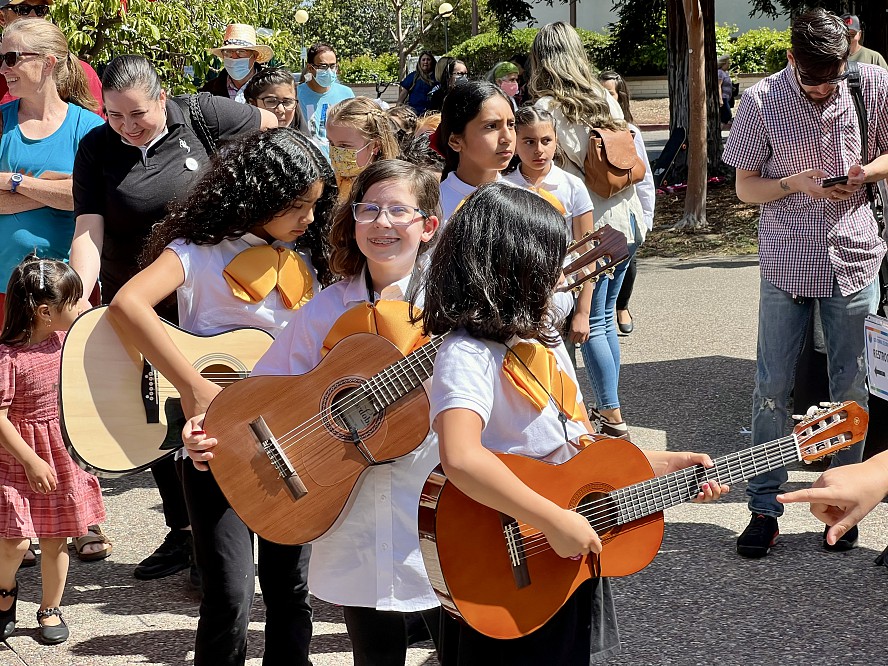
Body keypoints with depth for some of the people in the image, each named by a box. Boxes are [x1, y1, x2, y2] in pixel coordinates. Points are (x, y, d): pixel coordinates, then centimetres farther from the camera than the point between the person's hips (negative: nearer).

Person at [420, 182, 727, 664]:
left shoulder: (544, 337, 9)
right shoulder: (469, 355, -21)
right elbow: (460, 458, -39)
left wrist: (667, 465, 8)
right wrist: (557, 522, -35)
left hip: (573, 564, 8)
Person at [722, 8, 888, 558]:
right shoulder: (761, 101, -6)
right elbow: (746, 187, 1)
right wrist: (796, 182, -17)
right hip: (787, 262, -1)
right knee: (773, 388, 2)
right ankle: (765, 509, 13)